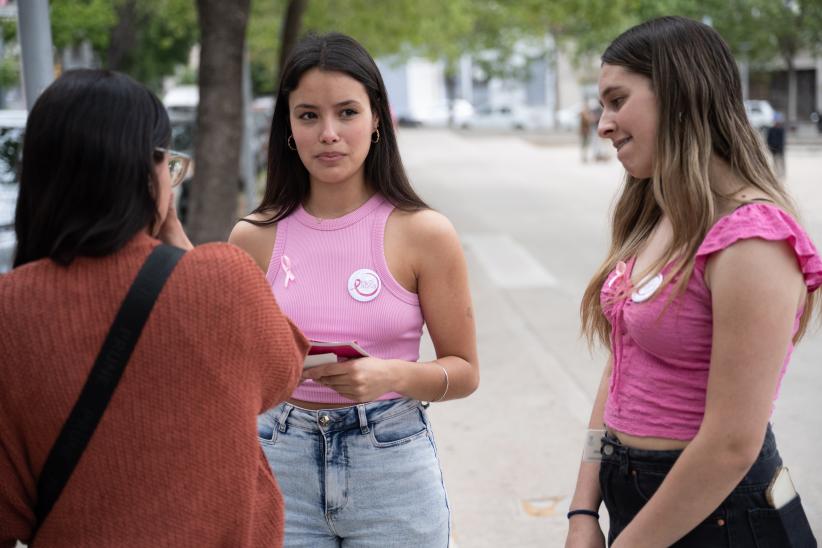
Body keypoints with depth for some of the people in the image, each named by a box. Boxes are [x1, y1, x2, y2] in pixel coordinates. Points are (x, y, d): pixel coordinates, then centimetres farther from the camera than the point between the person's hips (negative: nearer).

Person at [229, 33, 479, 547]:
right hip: (281, 467, 2)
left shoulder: (424, 233, -7)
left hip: (392, 469, -1)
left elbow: (464, 371, -2)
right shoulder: (255, 238, -1)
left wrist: (392, 375, -21)